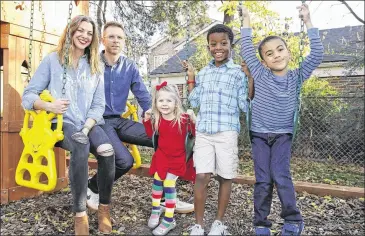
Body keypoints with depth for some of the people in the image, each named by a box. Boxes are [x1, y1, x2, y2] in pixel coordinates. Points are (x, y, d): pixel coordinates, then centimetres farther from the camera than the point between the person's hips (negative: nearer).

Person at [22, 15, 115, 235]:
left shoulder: (95, 66, 14)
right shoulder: (52, 60, 6)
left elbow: (99, 105, 5)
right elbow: (28, 96, 1)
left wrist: (86, 128, -12)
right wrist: (48, 105, -21)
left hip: (89, 123, 3)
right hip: (61, 122, -2)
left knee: (107, 150, -30)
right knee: (81, 146, -37)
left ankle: (104, 207, -10)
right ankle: (80, 214, -24)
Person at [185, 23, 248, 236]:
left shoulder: (239, 72, 0)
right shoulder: (203, 73, 13)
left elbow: (245, 106, -5)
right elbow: (194, 102, 16)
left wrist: (250, 77, -12)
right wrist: (190, 77, 12)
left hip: (227, 132, -2)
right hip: (203, 132, 3)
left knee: (225, 177, 8)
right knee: (201, 177, -1)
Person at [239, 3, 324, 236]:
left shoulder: (296, 77, -1)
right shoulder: (260, 74, -3)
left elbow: (317, 53, -8)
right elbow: (246, 49, -3)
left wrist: (307, 20, -8)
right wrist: (247, 19, 1)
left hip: (283, 135, 0)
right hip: (259, 134, 0)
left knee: (281, 175, -12)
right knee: (263, 180, 1)